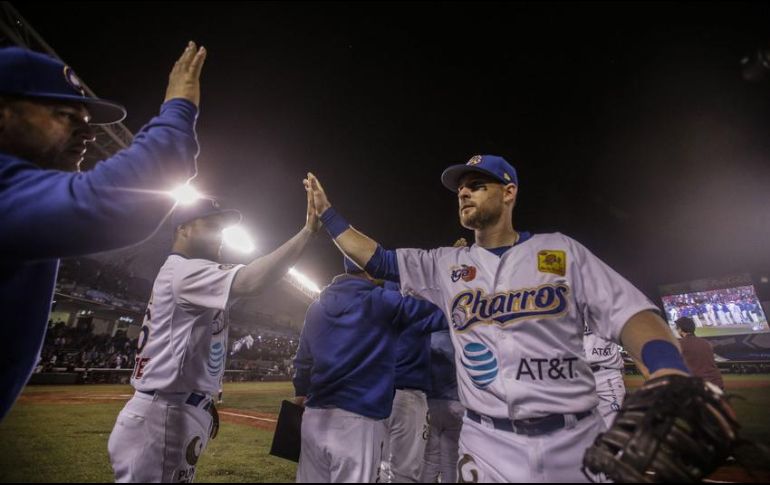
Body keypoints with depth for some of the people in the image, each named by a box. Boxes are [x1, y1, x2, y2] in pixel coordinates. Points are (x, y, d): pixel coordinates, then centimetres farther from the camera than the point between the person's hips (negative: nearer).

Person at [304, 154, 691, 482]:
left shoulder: (560, 249, 1)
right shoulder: (445, 265, 6)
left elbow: (628, 311, -6)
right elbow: (376, 261, 7)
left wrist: (670, 371, -27)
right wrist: (326, 210, 7)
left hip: (575, 440, 0)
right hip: (488, 445, 2)